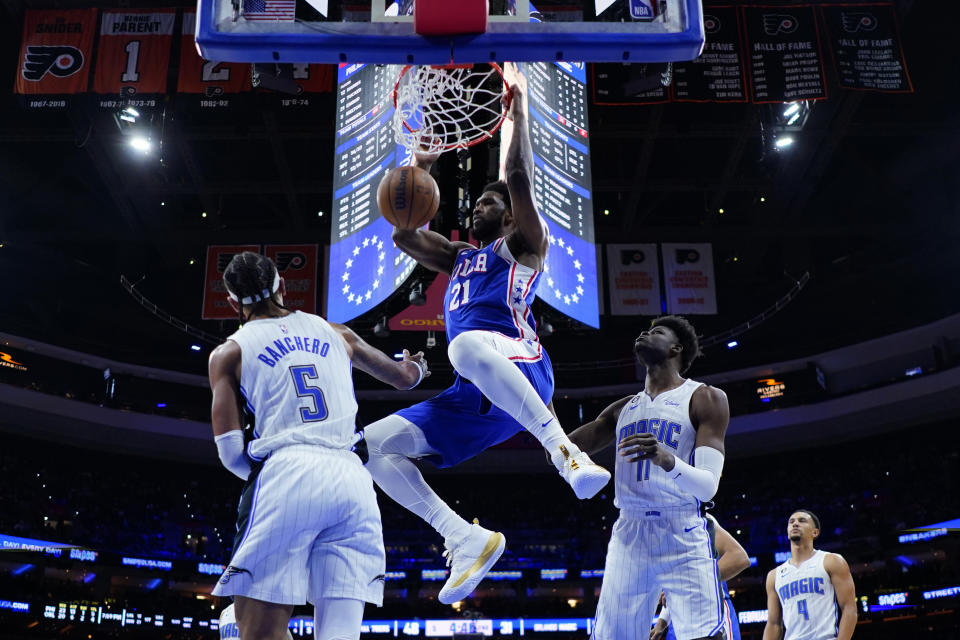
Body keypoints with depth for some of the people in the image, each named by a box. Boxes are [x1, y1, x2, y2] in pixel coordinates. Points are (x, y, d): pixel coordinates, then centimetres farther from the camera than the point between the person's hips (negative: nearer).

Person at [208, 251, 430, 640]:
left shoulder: (229, 352, 14)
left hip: (286, 476, -3)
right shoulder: (335, 333, 23)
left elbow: (231, 452, 6)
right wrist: (416, 365, 59)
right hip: (352, 478, 3)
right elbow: (404, 378, 35)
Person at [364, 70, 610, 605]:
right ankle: (467, 540, -13)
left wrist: (519, 112, 8)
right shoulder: (460, 257, 35)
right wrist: (419, 173, 32)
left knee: (468, 345, -43)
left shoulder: (523, 243, 15)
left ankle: (565, 451, -41)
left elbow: (519, 174, 2)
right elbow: (404, 236, 35)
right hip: (473, 398, 8)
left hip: (519, 367, -7)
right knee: (373, 444, -5)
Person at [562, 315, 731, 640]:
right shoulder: (622, 409, 17)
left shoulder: (705, 399, 2)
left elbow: (707, 487, -8)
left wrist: (667, 460, -28)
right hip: (629, 535, 5)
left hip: (684, 536, -4)